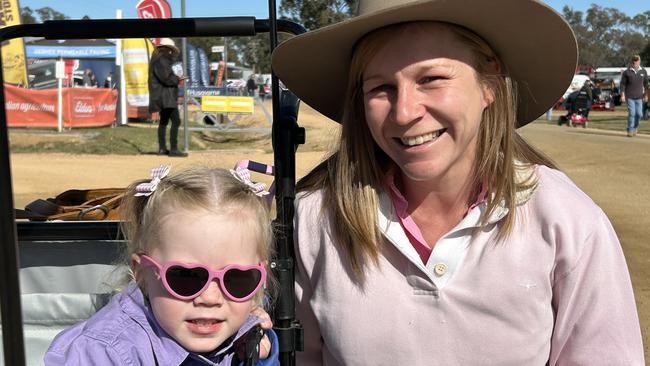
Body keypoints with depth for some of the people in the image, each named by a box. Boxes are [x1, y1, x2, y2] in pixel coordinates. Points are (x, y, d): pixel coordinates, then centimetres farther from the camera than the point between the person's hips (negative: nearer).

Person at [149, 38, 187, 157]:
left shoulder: (162, 60, 18)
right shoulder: (160, 61, -13)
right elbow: (166, 78, -21)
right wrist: (177, 79, -7)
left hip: (162, 97, 12)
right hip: (165, 97, -12)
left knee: (163, 121, 15)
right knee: (176, 121, -14)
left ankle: (162, 148, 21)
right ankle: (173, 149, -15)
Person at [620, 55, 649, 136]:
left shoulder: (643, 71, 6)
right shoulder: (626, 72, -2)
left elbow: (646, 83, 14)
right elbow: (622, 84, 1)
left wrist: (645, 95, 12)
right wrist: (622, 95, -6)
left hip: (639, 97, 3)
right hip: (630, 97, -3)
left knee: (639, 114, 0)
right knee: (631, 113, -7)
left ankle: (635, 127, 25)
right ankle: (630, 130, 2)